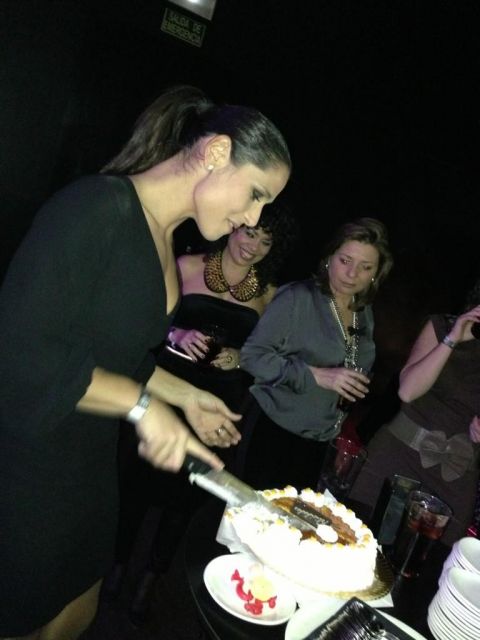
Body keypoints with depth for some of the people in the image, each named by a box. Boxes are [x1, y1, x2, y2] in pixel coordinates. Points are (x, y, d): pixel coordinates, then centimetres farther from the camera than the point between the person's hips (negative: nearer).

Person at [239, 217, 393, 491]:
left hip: (317, 444, 6)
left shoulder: (365, 315, 8)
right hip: (271, 431, -6)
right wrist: (317, 375, -21)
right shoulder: (298, 298, -13)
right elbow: (251, 355, -17)